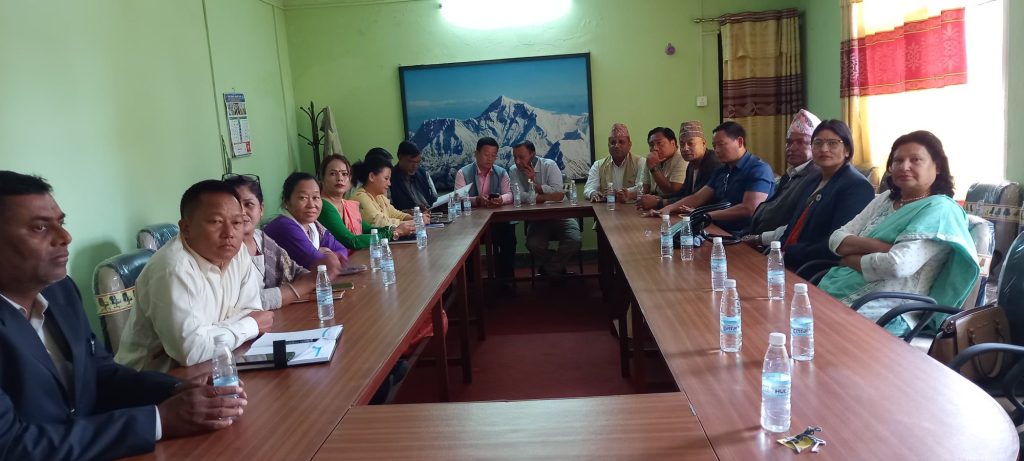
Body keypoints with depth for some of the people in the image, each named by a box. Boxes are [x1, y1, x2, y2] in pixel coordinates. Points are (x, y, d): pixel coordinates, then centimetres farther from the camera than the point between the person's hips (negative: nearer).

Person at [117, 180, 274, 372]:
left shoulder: (237, 252, -3)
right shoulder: (174, 269, -23)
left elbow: (251, 310, 1)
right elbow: (191, 349, -28)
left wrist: (210, 333, -16)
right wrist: (250, 326, -15)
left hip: (208, 369, 6)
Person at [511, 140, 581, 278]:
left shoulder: (549, 165, -7)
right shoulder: (514, 171, -2)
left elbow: (557, 192, -18)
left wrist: (533, 182, -16)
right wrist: (548, 197, -19)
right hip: (536, 218, 1)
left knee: (574, 241, -25)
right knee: (533, 245, -27)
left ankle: (549, 270, 0)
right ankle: (557, 271, 2)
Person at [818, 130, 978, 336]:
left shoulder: (940, 209, -5)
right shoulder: (884, 199, 16)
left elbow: (897, 265, -20)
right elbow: (836, 239, 6)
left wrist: (851, 258, -4)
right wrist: (878, 246, -11)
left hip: (880, 311, -7)